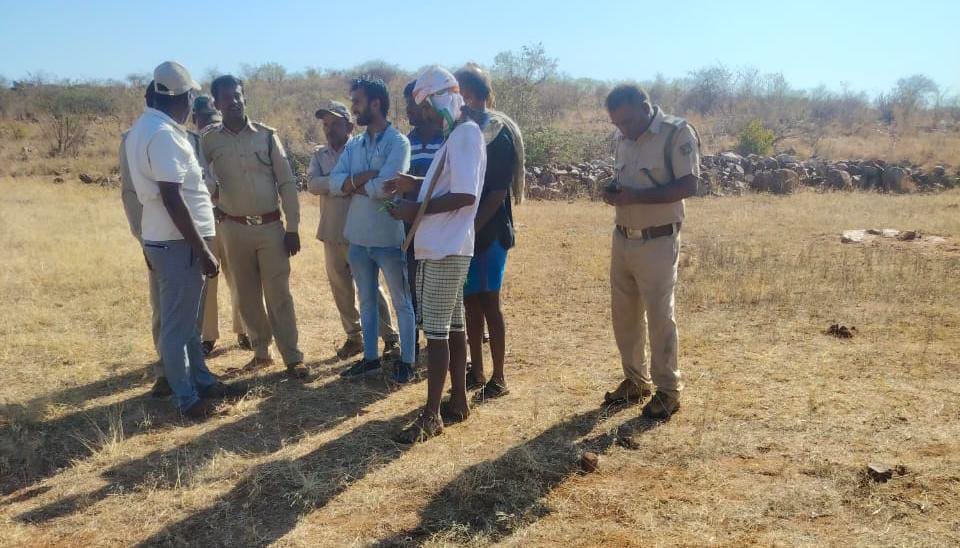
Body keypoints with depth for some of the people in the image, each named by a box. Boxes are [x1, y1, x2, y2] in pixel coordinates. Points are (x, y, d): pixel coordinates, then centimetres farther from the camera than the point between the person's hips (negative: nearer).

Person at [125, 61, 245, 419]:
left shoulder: (145, 127, 12)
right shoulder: (163, 134, -19)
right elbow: (172, 198, -24)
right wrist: (202, 250, -21)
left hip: (165, 238, 10)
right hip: (177, 242, -10)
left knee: (186, 318, 19)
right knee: (177, 323, 1)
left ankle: (203, 381, 32)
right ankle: (187, 398, 12)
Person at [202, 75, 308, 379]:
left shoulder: (267, 135, -1)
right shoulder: (209, 141, 0)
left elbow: (287, 182, -1)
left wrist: (293, 227, -4)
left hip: (271, 227, -1)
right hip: (234, 229, 2)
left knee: (278, 295, -1)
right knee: (247, 296, 10)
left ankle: (293, 358, 4)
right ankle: (261, 351, 24)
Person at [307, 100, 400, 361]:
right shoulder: (319, 155, 8)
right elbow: (313, 185, -9)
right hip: (332, 234, 5)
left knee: (370, 288, -1)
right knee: (341, 289, 12)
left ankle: (391, 338, 10)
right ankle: (354, 336, 26)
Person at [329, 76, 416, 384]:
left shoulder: (397, 142, -11)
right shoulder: (353, 144, 9)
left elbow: (385, 186, -24)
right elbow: (334, 184, -2)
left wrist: (353, 184, -8)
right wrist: (368, 176, -17)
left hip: (389, 238, -6)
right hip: (358, 238, 7)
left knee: (401, 302, 7)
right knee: (367, 301, 17)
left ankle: (406, 361, 18)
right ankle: (370, 357, 30)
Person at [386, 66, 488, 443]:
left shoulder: (466, 133, -15)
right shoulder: (457, 133, 17)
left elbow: (465, 195, -24)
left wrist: (416, 210, -18)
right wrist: (414, 184, 12)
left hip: (446, 248, -10)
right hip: (442, 245, 10)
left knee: (435, 330, -6)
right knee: (452, 326, 14)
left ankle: (432, 416, 1)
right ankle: (457, 402, 24)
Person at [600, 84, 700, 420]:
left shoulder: (677, 133, -12)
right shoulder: (624, 139, 11)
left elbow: (688, 185, -19)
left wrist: (635, 197, -24)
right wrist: (613, 192, -2)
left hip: (657, 243, -7)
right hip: (622, 239, 7)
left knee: (659, 316, -1)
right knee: (624, 313, 12)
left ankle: (668, 390, 14)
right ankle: (635, 380, 28)